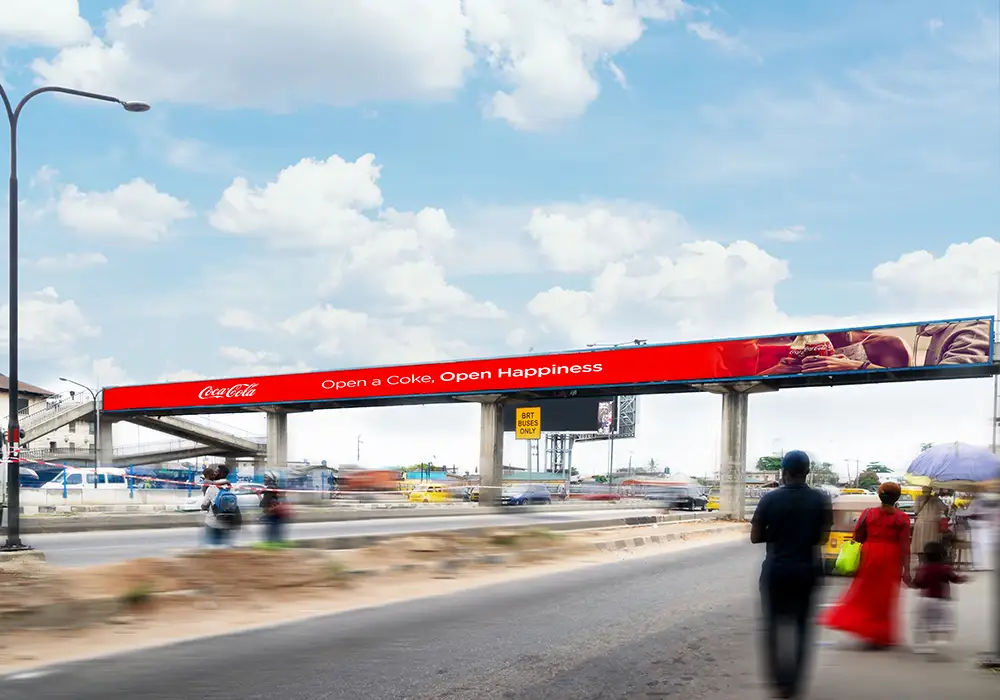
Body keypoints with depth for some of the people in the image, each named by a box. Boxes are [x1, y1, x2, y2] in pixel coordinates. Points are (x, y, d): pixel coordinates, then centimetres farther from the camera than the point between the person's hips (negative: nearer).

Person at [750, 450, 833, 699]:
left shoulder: (770, 499, -8)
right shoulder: (820, 500, -4)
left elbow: (755, 537, -6)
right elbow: (823, 537, -3)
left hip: (776, 569, -1)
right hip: (806, 570, 1)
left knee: (774, 625, 11)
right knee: (801, 626, 12)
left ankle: (779, 679, 3)